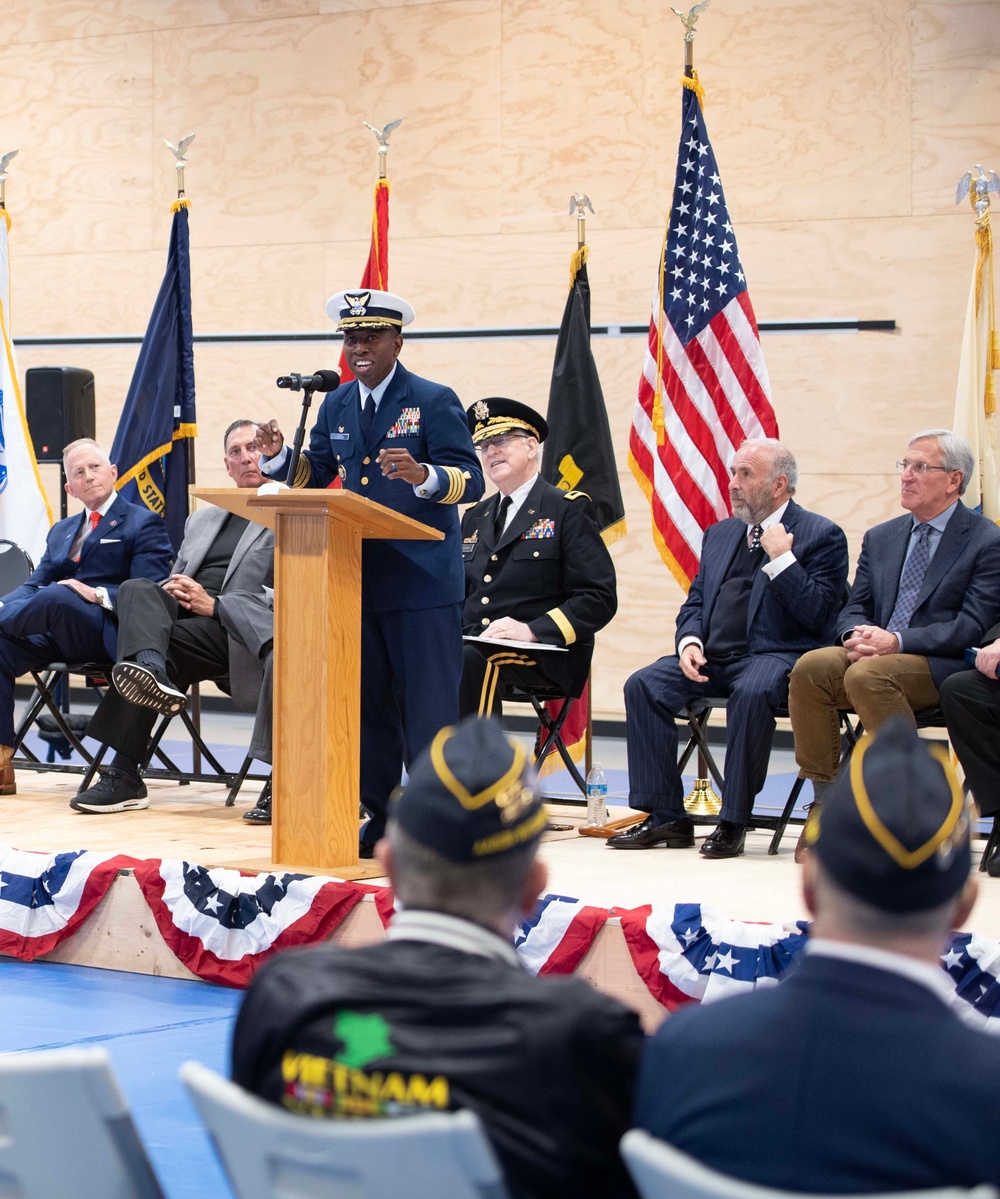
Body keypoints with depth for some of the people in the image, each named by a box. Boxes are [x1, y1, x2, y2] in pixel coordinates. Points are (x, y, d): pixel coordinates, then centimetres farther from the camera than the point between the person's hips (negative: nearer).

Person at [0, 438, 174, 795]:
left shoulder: (144, 524, 10)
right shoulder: (61, 532, 31)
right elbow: (33, 584, 20)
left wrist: (99, 595, -21)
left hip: (106, 630, -6)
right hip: (58, 638, 6)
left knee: (56, 598, -37)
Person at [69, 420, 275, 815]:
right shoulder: (201, 520, 34)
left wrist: (214, 605, -12)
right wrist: (171, 590, 2)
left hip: (232, 629, -4)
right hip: (178, 612, 5)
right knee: (138, 590, -28)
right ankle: (151, 672, -58)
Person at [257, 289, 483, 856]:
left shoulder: (434, 401, -5)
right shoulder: (336, 407, 13)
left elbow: (471, 481, -12)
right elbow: (313, 477, 15)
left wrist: (423, 475, -31)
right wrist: (279, 456, -5)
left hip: (423, 583, -6)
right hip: (358, 580, 6)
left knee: (428, 709, -5)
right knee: (368, 707, 11)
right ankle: (382, 818, 20)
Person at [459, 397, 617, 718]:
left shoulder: (569, 509, 3)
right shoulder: (475, 517, 23)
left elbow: (598, 599, -6)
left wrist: (532, 630, -19)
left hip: (542, 655, -5)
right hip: (471, 646, 5)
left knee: (469, 661, -36)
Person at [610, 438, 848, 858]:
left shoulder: (820, 535, -1)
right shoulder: (720, 534, 20)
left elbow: (818, 614, -11)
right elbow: (694, 602, 22)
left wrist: (781, 558, -16)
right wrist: (689, 642, 1)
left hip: (775, 655, -6)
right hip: (712, 658, 6)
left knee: (751, 693, -39)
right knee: (643, 685, -17)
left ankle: (734, 822, -28)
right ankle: (665, 818, -15)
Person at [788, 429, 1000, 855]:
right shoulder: (881, 538, 19)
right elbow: (855, 607, 16)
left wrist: (898, 641, -21)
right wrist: (857, 634, -10)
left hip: (941, 667, -6)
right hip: (874, 654, 6)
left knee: (867, 675, -35)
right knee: (811, 667, -24)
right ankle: (825, 799, -17)